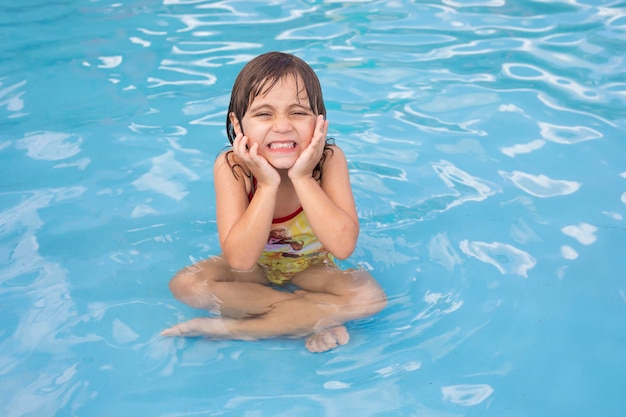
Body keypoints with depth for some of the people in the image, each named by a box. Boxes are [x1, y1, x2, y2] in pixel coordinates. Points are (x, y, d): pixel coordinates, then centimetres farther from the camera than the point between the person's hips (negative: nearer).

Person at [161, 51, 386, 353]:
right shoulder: (231, 167, -26)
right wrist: (268, 185, -40)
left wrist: (302, 178, -39)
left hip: (313, 269, 0)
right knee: (184, 285, -24)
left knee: (371, 297, -27)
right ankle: (318, 319, -18)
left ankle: (226, 328, -20)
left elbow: (343, 246, -35)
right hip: (254, 270, 1)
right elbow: (240, 260, -33)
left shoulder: (329, 159, -25)